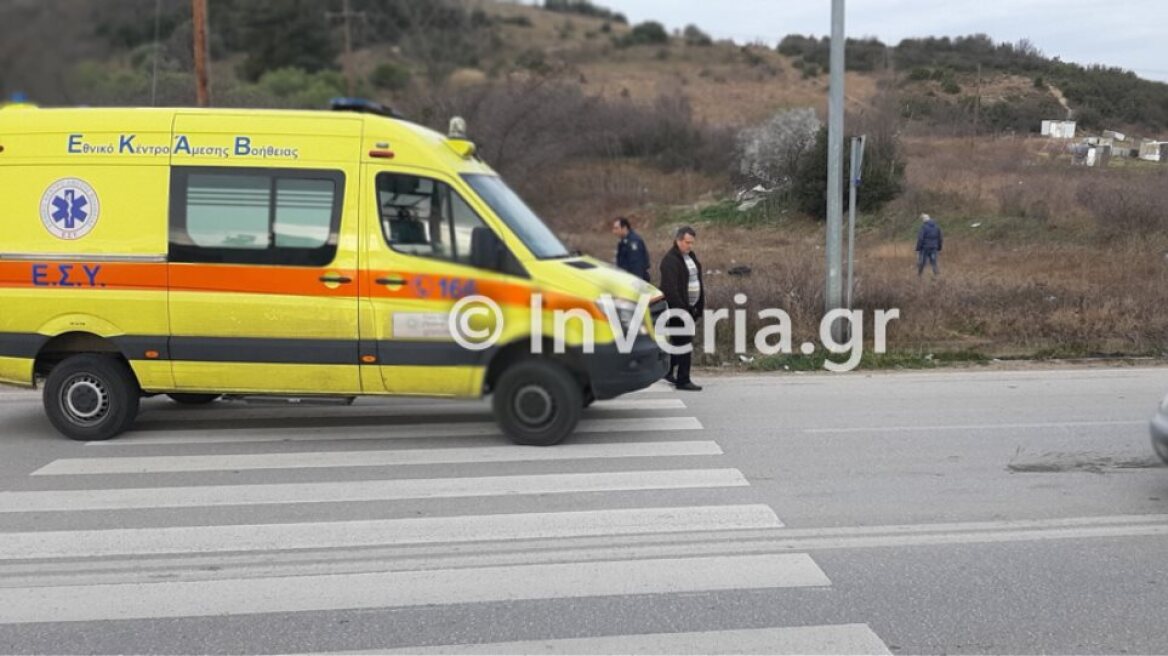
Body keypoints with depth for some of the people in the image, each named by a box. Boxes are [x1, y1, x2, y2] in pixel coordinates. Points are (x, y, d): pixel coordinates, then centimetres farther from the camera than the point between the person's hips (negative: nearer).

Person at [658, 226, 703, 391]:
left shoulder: (691, 256, 14)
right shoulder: (670, 260, -14)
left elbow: (697, 281, 18)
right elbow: (670, 288, -21)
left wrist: (699, 306, 13)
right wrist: (681, 309, -23)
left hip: (691, 308, 9)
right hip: (678, 309, -8)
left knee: (679, 342, 15)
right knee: (683, 343, -6)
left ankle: (668, 371, 29)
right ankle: (683, 380, -1)